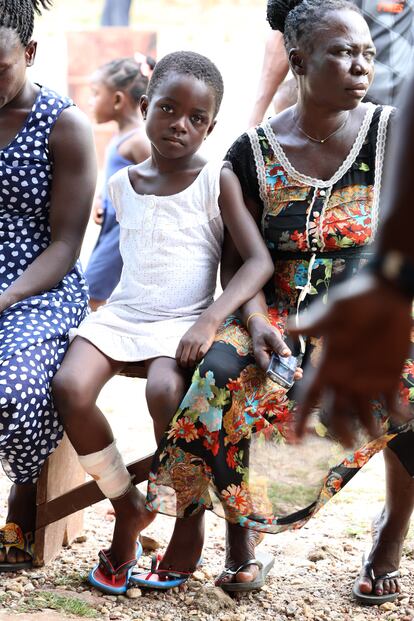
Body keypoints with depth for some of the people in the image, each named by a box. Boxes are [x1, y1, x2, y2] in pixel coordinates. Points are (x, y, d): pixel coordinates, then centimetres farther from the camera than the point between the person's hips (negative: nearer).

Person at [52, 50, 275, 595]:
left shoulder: (217, 180, -2)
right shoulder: (121, 184, 10)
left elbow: (260, 261, -10)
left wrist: (210, 321, -22)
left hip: (184, 321, -3)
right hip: (122, 314, 4)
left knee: (165, 392, -35)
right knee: (69, 386, -26)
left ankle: (189, 523, -10)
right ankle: (128, 505, -4)